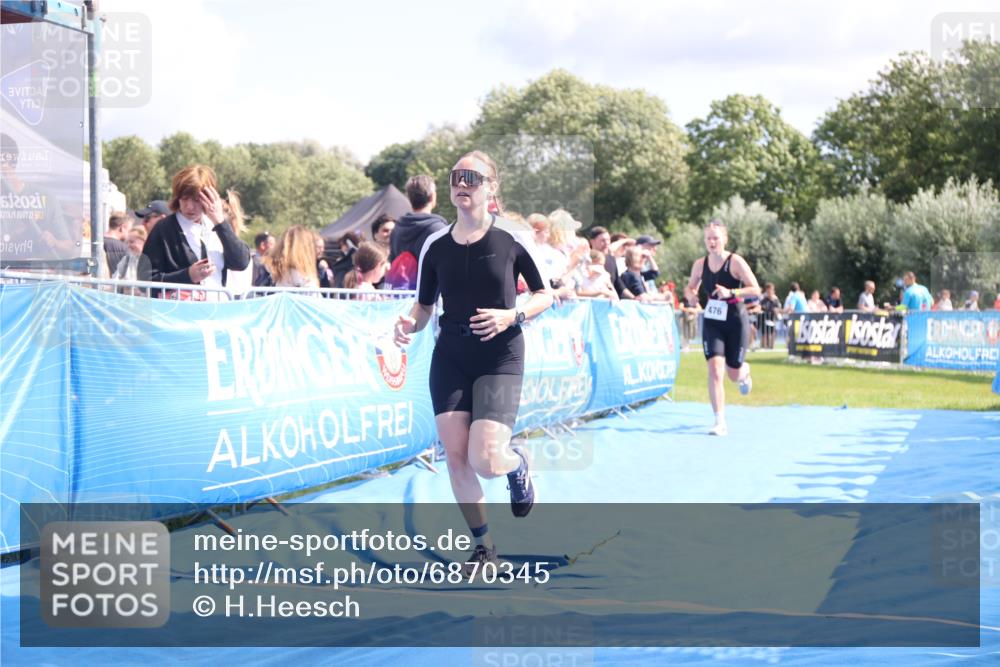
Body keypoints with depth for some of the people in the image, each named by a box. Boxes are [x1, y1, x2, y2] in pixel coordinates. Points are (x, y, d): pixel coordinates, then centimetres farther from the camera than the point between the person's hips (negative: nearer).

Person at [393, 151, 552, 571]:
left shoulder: (513, 238, -6)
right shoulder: (435, 246, 3)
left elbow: (545, 295, 3)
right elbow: (424, 306, 11)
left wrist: (513, 315, -15)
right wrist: (410, 324, -11)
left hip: (500, 358, -3)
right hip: (450, 357, 4)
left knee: (486, 461, -16)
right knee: (455, 455, -3)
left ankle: (518, 464, 23)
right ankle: (483, 546, 17)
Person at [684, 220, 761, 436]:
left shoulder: (735, 262, -13)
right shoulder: (700, 265, -1)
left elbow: (756, 290, -16)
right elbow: (690, 287, 15)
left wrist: (730, 292, -30)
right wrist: (690, 295, -10)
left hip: (736, 322, -2)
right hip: (712, 322, 2)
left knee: (734, 373, 9)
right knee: (714, 369, -15)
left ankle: (745, 372, 50)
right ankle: (720, 422, -12)